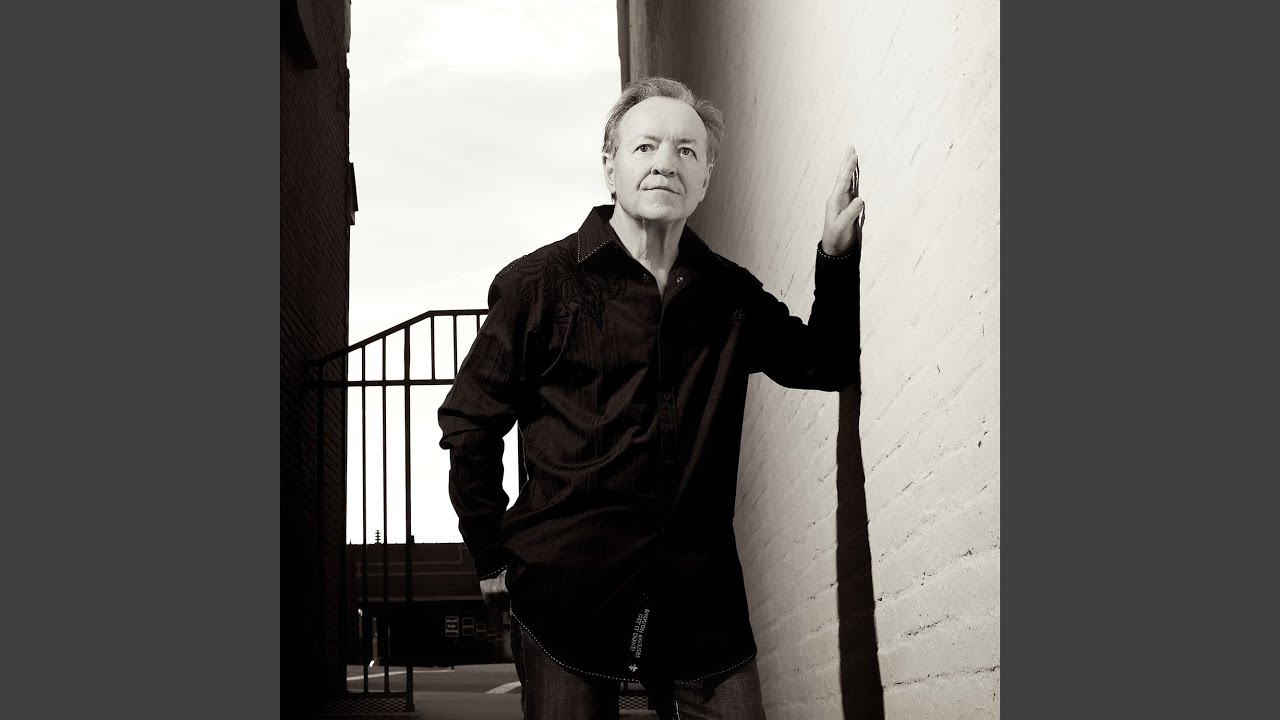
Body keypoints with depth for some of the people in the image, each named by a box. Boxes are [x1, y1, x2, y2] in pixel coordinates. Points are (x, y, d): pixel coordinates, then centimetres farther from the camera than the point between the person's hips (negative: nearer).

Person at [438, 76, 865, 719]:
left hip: (699, 601, 3)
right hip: (565, 591, -3)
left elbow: (828, 364, 14)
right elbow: (468, 424, 3)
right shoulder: (539, 282, -1)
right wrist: (494, 561, 1)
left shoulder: (729, 295, 11)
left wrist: (839, 257, 0)